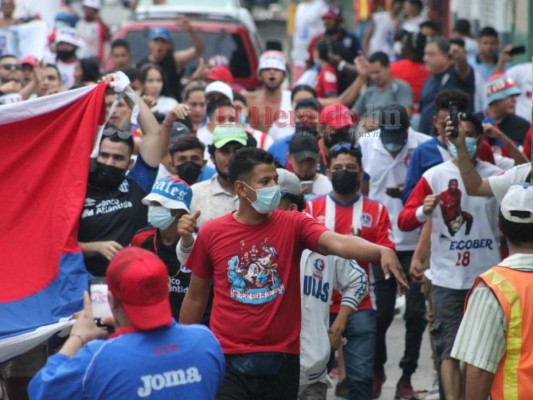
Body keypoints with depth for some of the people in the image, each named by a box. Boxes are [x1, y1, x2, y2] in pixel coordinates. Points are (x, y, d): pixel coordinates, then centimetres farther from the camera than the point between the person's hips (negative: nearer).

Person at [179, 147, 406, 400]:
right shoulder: (211, 234, 0)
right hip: (228, 359, -1)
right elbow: (196, 298, 10)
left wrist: (381, 251, -40)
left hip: (281, 358, 1)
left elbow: (338, 243, -21)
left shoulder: (293, 225, -2)